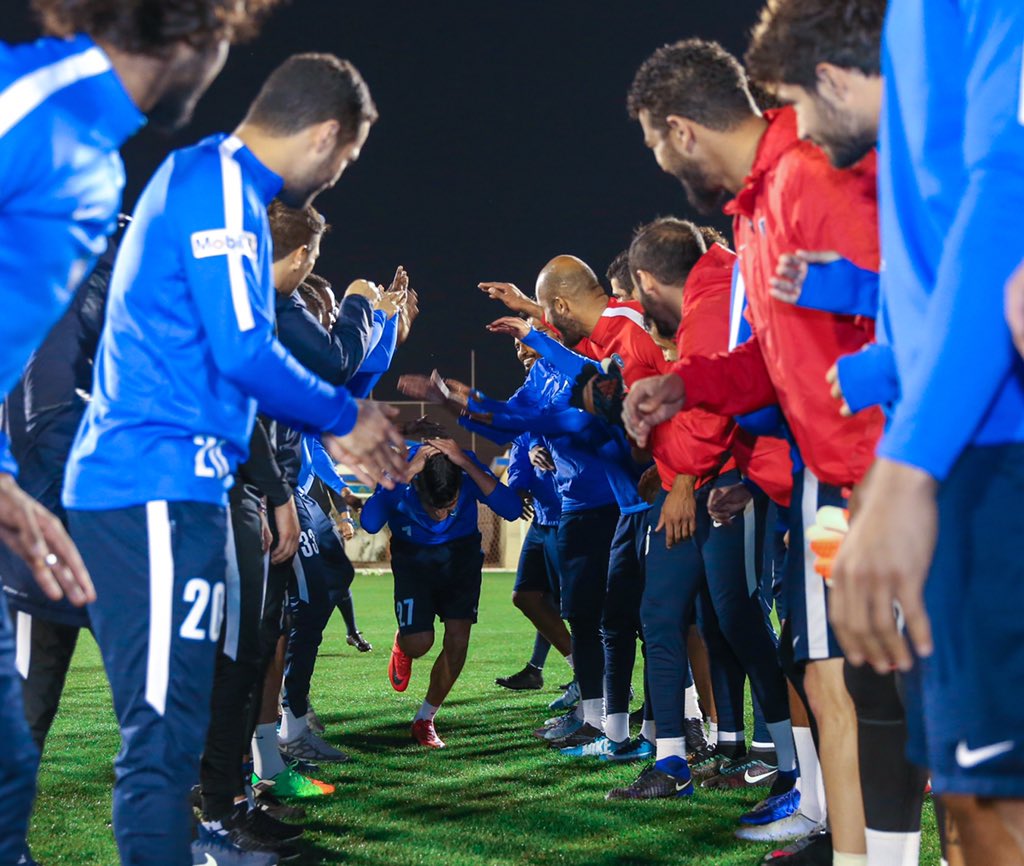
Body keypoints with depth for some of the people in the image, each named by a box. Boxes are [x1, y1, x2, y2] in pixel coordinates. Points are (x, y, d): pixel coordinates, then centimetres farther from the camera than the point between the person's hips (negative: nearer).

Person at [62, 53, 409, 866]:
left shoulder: (205, 180, 21)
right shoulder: (222, 189, -10)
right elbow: (244, 351, -17)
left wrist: (333, 428, 24)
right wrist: (343, 416, -2)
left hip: (136, 486, 10)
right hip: (161, 491, -10)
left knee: (165, 723, 15)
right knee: (164, 728, -10)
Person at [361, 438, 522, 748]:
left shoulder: (467, 466, -28)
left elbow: (512, 510, -40)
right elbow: (369, 523, -46)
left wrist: (467, 464, -45)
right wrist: (405, 473, -48)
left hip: (461, 552, 1)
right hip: (414, 556, -1)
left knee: (458, 639, -9)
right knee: (420, 642, -15)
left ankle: (425, 720, 12)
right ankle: (402, 646, 26)